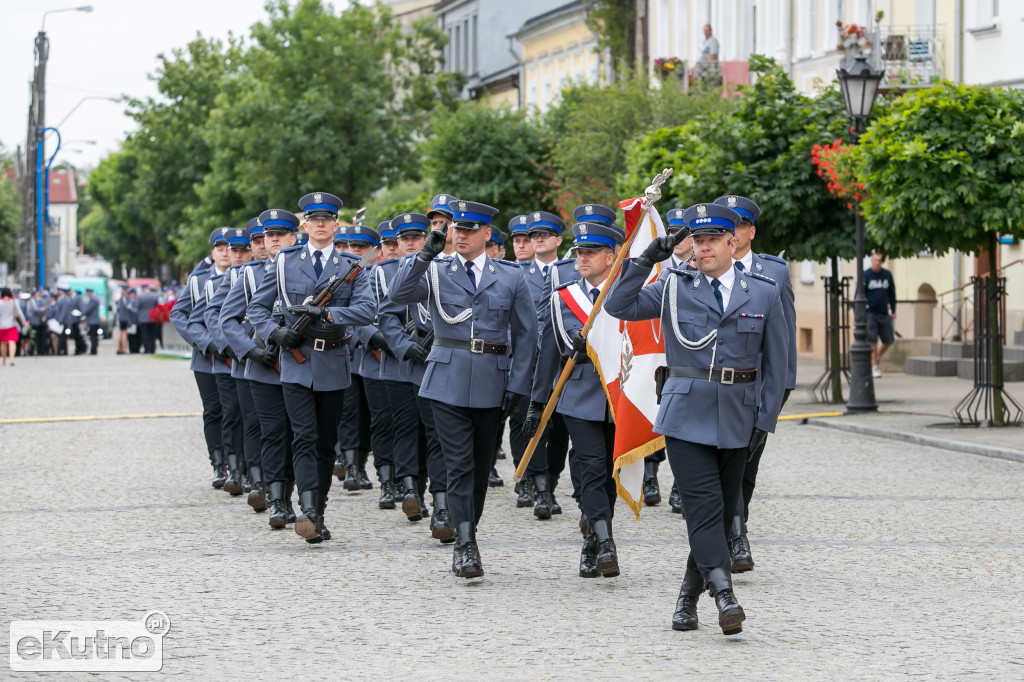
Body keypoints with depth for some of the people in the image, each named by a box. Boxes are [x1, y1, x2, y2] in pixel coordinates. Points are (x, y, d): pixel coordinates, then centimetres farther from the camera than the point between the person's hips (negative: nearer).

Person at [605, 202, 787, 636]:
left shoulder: (763, 294, 6)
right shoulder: (674, 287, 5)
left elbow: (775, 362, 8)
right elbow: (619, 306, 0)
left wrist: (765, 420, 2)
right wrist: (645, 260, -9)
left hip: (737, 419, 2)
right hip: (686, 416, -2)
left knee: (723, 511, 7)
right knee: (703, 507, -14)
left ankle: (689, 596, 21)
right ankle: (724, 596, -22)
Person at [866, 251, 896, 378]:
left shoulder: (887, 275, 6)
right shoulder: (865, 275, -3)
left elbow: (892, 294, 15)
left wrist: (893, 311, 13)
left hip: (884, 314, 4)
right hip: (870, 313, -4)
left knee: (889, 340, 2)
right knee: (872, 340, -7)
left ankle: (878, 357, 27)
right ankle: (874, 367, 2)